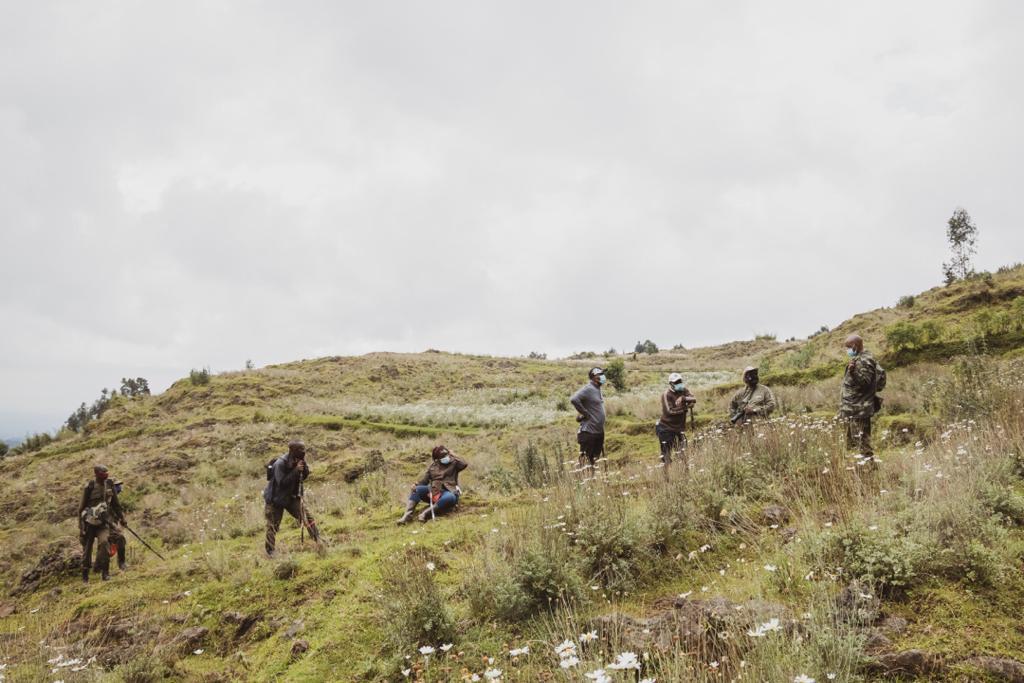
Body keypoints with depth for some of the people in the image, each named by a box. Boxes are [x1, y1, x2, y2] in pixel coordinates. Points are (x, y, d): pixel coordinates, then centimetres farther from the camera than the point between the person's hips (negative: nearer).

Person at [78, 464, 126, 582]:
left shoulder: (109, 485, 3)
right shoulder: (89, 487, -9)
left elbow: (115, 503, 16)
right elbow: (82, 507, -3)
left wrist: (121, 517, 15)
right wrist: (81, 526, -4)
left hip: (103, 521, 2)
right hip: (89, 521, -2)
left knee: (104, 542, -22)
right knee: (87, 548, 5)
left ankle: (104, 571, -13)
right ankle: (85, 576, 22)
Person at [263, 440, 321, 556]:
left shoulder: (299, 461, -7)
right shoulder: (280, 464, -27)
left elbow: (304, 477, 1)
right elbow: (282, 483, -31)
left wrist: (304, 467, -20)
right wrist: (296, 470, -35)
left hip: (292, 496, 6)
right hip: (276, 498, -5)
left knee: (308, 518, -2)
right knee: (273, 525, 2)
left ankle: (318, 540, 6)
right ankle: (270, 551, 14)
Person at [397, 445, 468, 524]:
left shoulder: (454, 463, 9)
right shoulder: (433, 466, 17)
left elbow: (464, 464, -11)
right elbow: (425, 478, 10)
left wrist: (452, 455, 0)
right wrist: (416, 484, -11)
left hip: (448, 491, -4)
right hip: (434, 491, 4)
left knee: (451, 498, -41)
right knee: (416, 489, -19)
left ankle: (426, 513, -43)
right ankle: (407, 515, -31)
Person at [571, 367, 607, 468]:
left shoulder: (597, 389, 11)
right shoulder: (588, 389, -17)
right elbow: (574, 399, -31)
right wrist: (584, 413, -22)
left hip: (599, 431, 9)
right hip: (589, 430, -9)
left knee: (596, 458, 16)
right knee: (586, 459, -5)